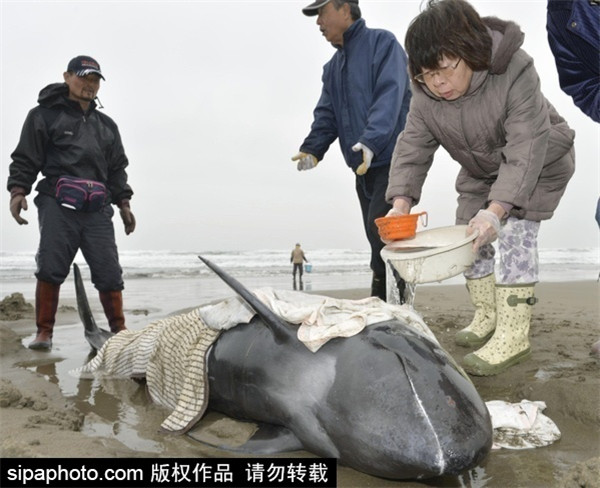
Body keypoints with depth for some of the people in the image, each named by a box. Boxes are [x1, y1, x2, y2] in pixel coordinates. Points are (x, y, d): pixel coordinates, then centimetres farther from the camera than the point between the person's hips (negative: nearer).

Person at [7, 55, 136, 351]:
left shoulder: (107, 126, 23)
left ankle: (120, 332, 8)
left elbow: (117, 168, 24)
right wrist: (18, 190, -10)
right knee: (50, 267, -11)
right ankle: (44, 332, 0)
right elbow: (25, 158, 3)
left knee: (109, 272, -1)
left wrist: (123, 202, 15)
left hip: (97, 209, 3)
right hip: (57, 204, -3)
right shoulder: (44, 115, 9)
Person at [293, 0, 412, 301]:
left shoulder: (382, 43, -3)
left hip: (393, 161, -7)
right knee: (377, 237, 8)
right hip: (363, 167, 7)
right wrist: (312, 148, -4)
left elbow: (389, 97, -18)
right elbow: (326, 115, 14)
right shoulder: (332, 68, 20)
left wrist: (371, 140, -31)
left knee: (380, 230, -16)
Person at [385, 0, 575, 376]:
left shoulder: (515, 71, -36)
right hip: (482, 170, 6)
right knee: (468, 236, 3)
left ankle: (514, 336, -17)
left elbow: (525, 152, -41)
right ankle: (487, 317, 20)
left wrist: (497, 208, -53)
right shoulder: (425, 97, -19)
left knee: (516, 234, -21)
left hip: (539, 163, -6)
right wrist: (401, 203, -36)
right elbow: (412, 149, -19)